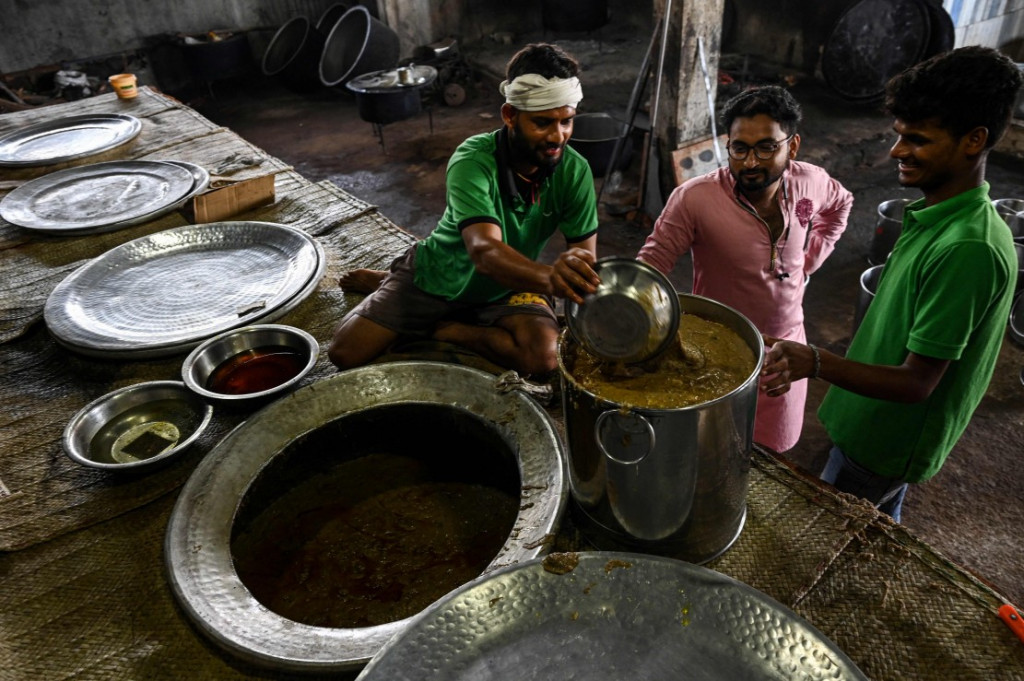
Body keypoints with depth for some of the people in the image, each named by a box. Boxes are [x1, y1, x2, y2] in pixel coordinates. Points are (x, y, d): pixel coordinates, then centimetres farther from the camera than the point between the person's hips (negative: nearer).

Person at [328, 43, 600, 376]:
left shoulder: (574, 170, -17)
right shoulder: (473, 161, -30)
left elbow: (585, 253, -15)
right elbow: (484, 251, -46)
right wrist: (548, 277, -63)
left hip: (507, 287, 2)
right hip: (441, 276, -2)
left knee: (542, 356, -28)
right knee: (346, 351, -8)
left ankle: (445, 330, -3)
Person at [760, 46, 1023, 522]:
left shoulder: (968, 249, -31)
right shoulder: (935, 217, -1)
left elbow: (917, 383, -31)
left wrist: (817, 364, -47)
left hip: (888, 442, -9)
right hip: (888, 430, 9)